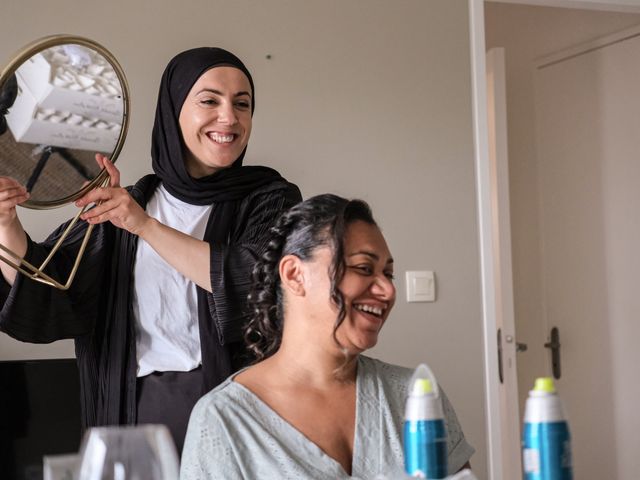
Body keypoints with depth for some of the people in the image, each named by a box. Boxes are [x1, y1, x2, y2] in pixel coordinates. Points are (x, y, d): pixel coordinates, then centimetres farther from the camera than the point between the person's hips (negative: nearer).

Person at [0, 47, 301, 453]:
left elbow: (256, 284, -18)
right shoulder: (125, 205, 6)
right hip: (137, 410, 2)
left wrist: (147, 226, -21)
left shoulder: (271, 200, -1)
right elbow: (42, 299, 1)